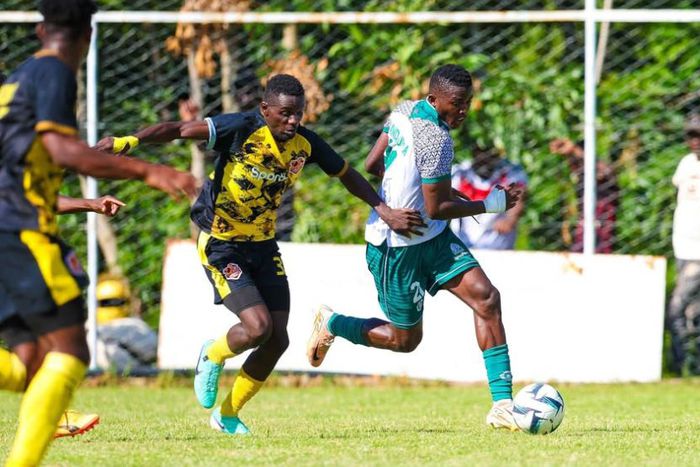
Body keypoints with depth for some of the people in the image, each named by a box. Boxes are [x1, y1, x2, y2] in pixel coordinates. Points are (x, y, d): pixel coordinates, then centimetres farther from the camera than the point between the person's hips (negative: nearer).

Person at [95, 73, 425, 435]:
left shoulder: (305, 143, -7)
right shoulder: (242, 129, -23)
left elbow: (348, 175, 10)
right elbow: (180, 130, -28)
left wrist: (384, 210, 3)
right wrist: (130, 141, -40)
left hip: (263, 246, 6)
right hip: (220, 244, -6)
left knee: (277, 340, 0)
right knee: (257, 327, -21)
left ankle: (228, 415, 22)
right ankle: (212, 357, 15)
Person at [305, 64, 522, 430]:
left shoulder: (403, 111, 2)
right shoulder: (436, 139, -25)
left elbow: (371, 165, 11)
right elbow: (436, 209, -22)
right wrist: (490, 205, -13)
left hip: (432, 239, 9)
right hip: (398, 249, -9)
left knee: (486, 297, -7)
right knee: (405, 339, 7)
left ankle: (502, 405, -10)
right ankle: (331, 324, 30)